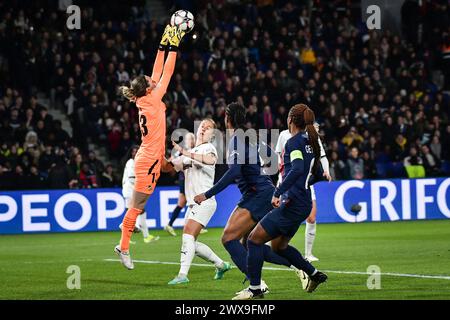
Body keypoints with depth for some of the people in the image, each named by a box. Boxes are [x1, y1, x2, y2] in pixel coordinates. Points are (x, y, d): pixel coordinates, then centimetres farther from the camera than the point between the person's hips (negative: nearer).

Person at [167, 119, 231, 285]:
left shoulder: (208, 148, -5)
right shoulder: (191, 152, 22)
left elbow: (210, 159, -30)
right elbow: (175, 166, 12)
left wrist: (184, 152, -39)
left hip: (204, 202, -9)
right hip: (193, 203, 9)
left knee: (188, 234, -22)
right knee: (191, 243, 11)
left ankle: (182, 274, -27)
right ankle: (221, 265, 26)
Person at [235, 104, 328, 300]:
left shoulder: (294, 142, -13)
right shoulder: (310, 142, 13)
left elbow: (297, 169, -29)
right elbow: (317, 173, 21)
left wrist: (278, 193, -31)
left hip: (292, 204, -9)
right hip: (303, 205, 9)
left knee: (254, 239, -4)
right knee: (279, 246, 25)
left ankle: (255, 289, -4)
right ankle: (314, 275, 28)